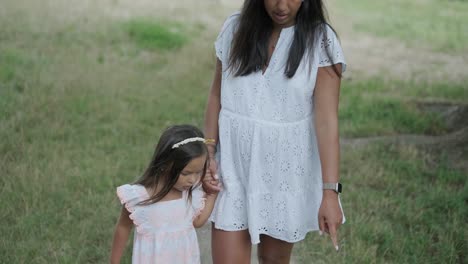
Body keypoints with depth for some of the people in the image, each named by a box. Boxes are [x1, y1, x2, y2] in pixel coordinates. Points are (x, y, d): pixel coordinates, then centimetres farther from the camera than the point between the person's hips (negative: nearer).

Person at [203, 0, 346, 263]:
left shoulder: (320, 41, -11)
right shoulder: (235, 28, -1)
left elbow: (327, 120, -16)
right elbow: (217, 96, 7)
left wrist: (330, 192, -21)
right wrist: (208, 154, -3)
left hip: (286, 170, -2)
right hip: (233, 165, 2)